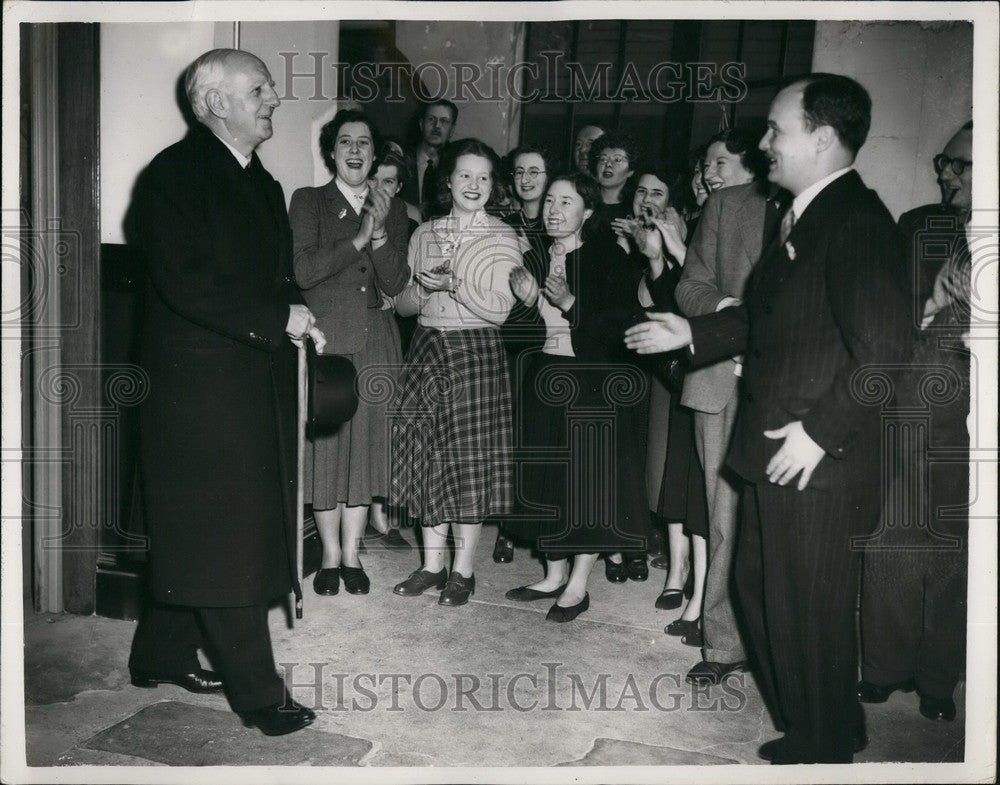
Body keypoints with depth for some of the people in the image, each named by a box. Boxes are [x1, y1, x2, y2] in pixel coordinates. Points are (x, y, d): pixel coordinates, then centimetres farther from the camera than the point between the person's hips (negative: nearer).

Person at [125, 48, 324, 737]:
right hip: (202, 381, -8)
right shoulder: (176, 172, -10)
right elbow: (184, 284, -20)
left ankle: (162, 656, 32)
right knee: (226, 535, -3)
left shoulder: (261, 183, 15)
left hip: (257, 378, 8)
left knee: (196, 532, 16)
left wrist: (297, 314, -1)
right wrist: (278, 318, -18)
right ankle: (258, 693, 6)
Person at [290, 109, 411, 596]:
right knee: (324, 442, -1)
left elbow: (395, 284, 3)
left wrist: (379, 234, -12)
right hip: (324, 337, -2)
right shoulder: (308, 201, 5)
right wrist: (357, 239, -12)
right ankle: (330, 556, 12)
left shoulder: (392, 209, 13)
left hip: (375, 341, 3)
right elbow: (303, 271, -9)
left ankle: (351, 555, 15)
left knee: (366, 442, 4)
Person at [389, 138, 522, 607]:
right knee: (427, 454, 5)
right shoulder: (425, 234, 12)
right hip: (427, 349, 4)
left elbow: (501, 308, -8)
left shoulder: (503, 237, 0)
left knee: (471, 457, -1)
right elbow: (402, 303, 11)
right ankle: (432, 563, 17)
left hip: (477, 353, -4)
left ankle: (463, 569, 11)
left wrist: (454, 284, -18)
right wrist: (425, 288, -9)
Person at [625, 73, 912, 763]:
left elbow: (884, 350, -26)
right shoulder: (804, 216, 11)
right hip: (776, 453, 10)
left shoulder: (857, 221, -19)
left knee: (810, 617, 6)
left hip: (817, 465, -10)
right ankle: (810, 729, 41)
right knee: (762, 593, 21)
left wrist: (820, 432, -22)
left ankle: (823, 752, 30)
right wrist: (691, 333, 11)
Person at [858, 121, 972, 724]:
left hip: (970, 420, 0)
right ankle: (885, 667, 19)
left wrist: (974, 307, -15)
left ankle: (938, 678, 22)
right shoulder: (917, 227, 8)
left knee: (957, 550, 7)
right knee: (893, 540, 3)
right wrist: (931, 307, -12)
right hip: (907, 409, 1)